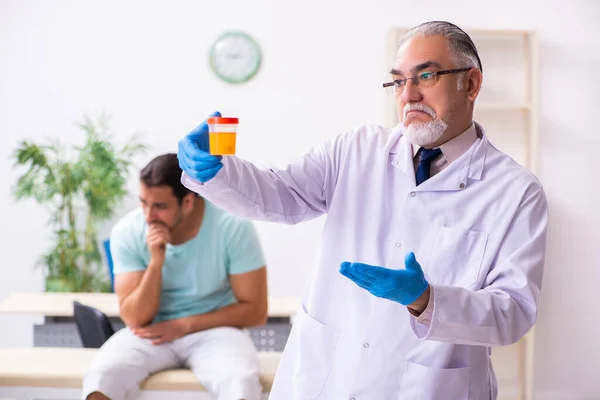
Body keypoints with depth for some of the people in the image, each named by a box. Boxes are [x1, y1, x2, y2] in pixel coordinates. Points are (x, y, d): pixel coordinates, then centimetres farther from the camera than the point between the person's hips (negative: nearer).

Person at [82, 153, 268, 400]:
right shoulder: (127, 232, -12)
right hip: (151, 333, 2)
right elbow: (136, 319, -12)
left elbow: (254, 310, -10)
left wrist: (183, 326, -15)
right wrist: (156, 262, -27)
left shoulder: (233, 229, -16)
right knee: (101, 376, -27)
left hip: (213, 329, -2)